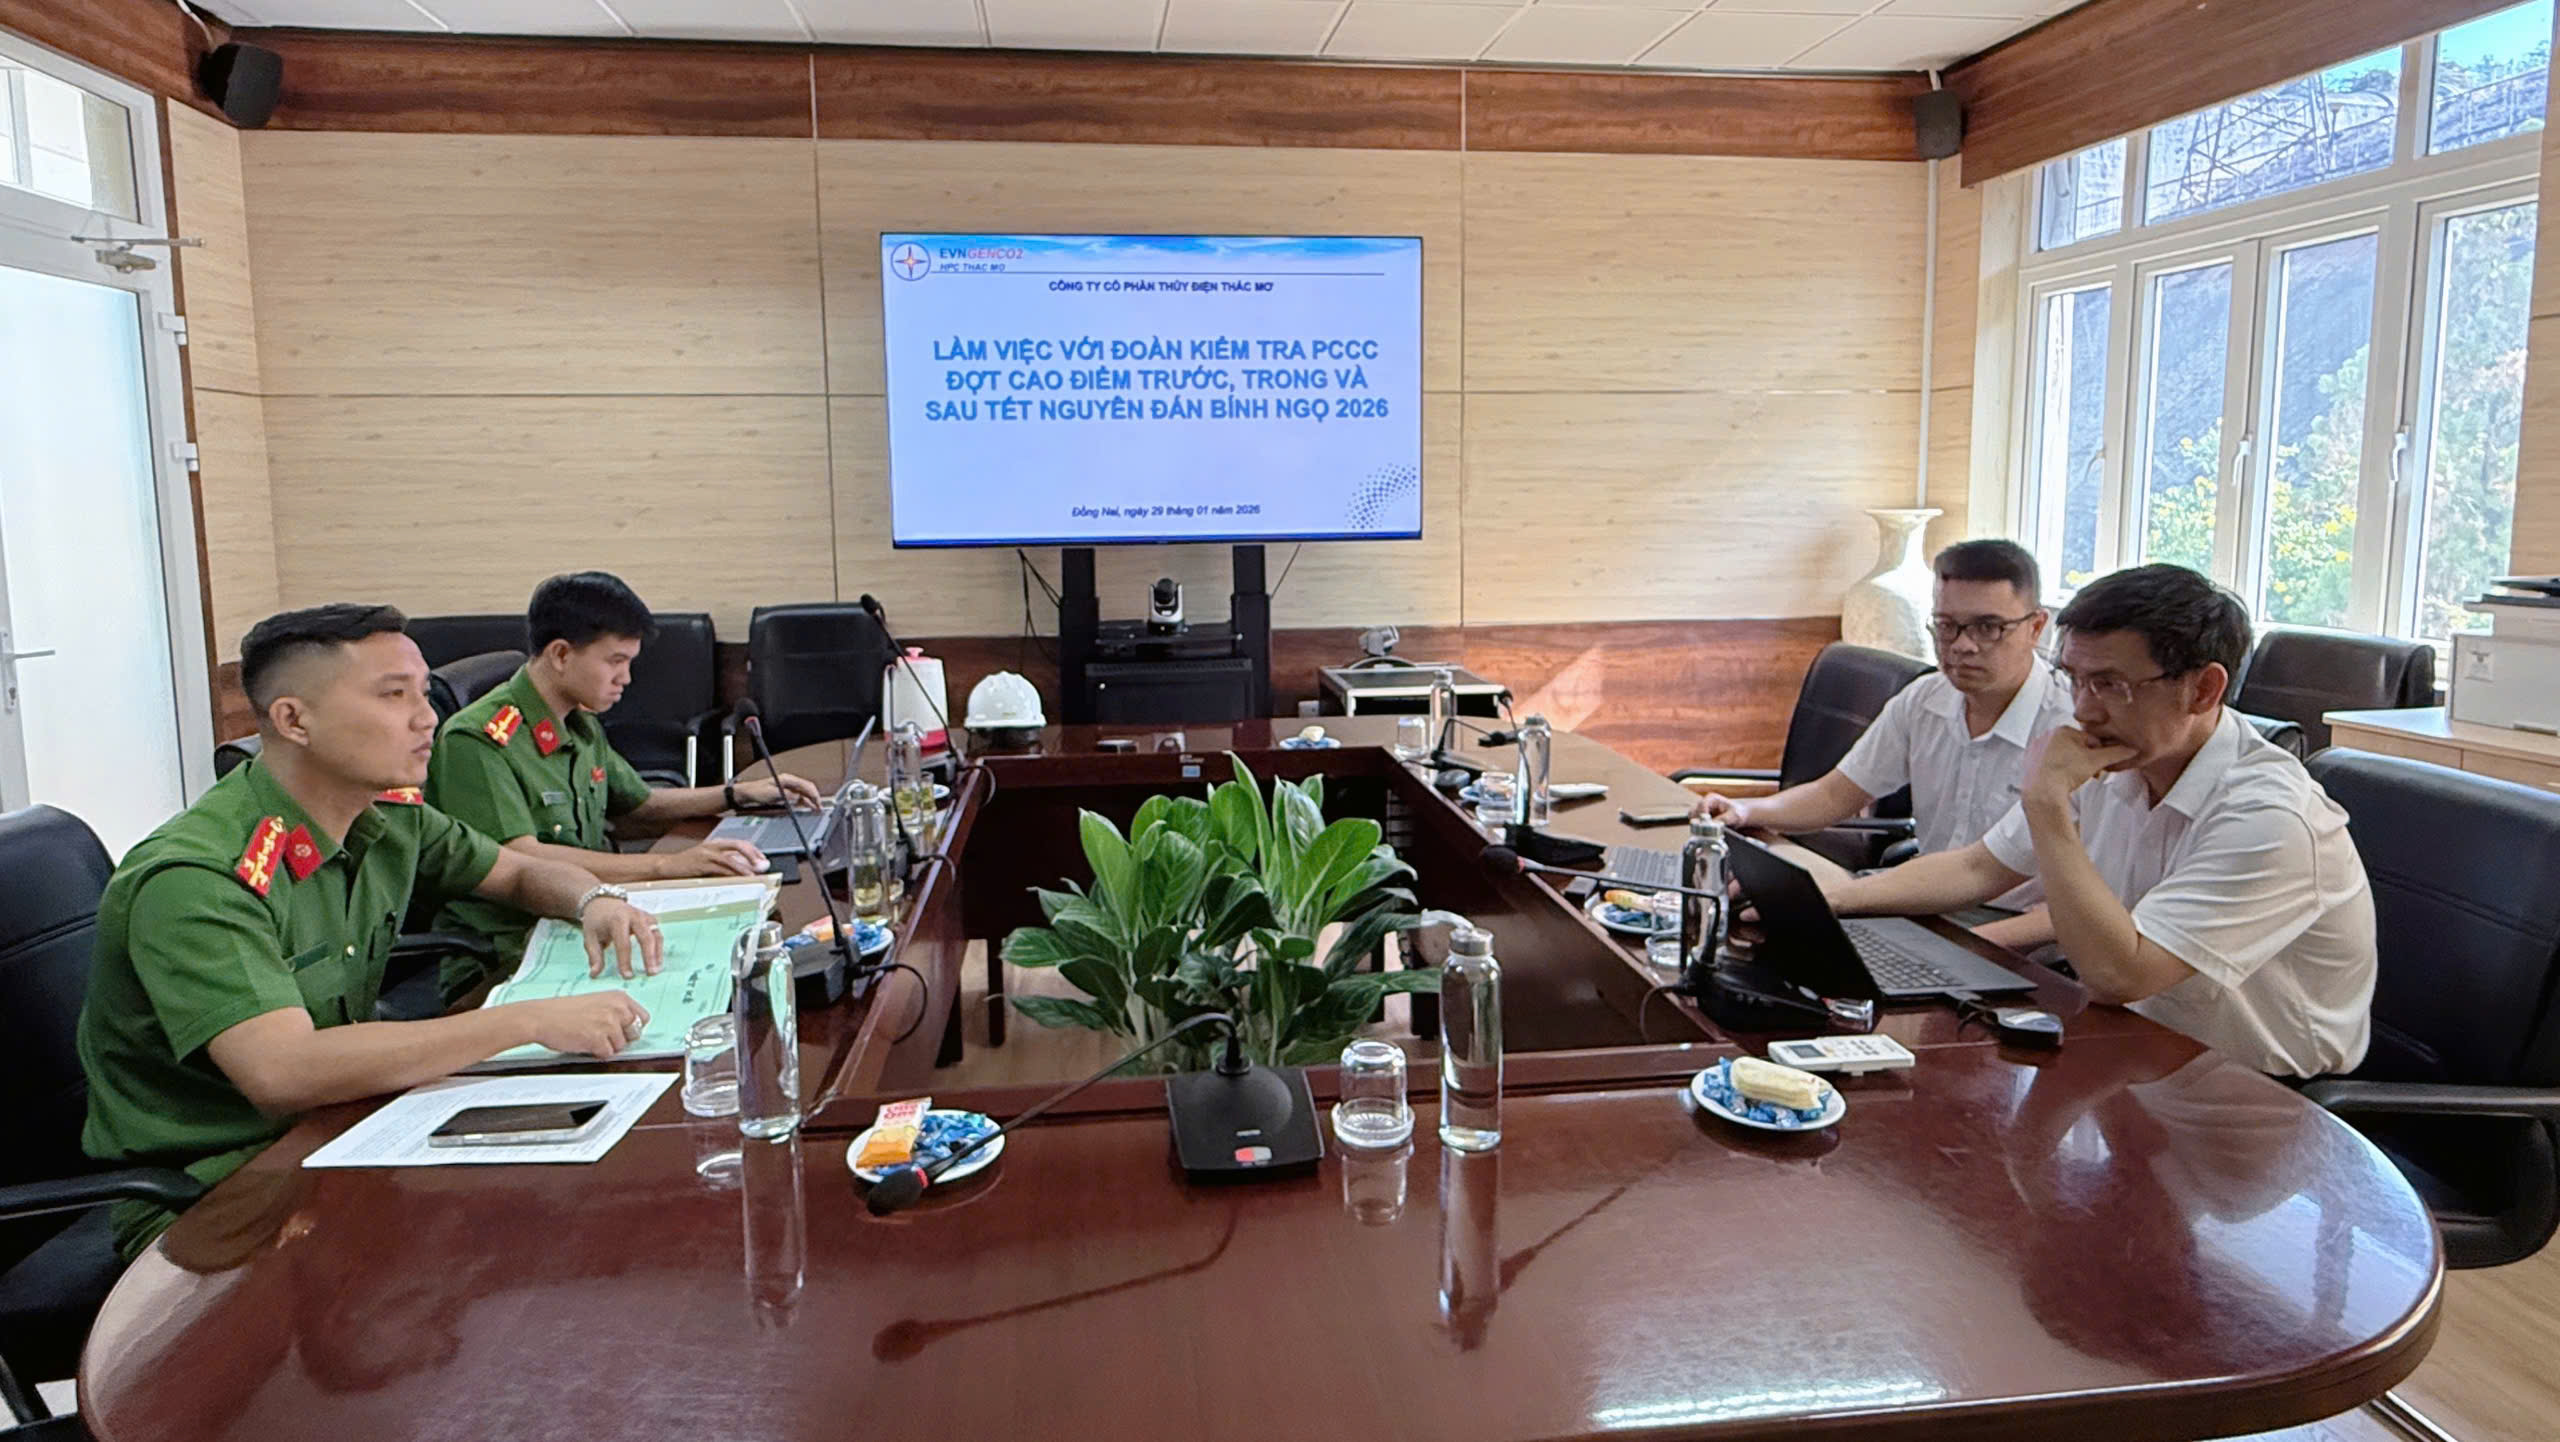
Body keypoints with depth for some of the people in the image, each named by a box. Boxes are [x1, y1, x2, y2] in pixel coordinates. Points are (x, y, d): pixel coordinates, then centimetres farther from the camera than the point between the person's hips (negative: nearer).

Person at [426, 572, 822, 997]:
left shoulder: (584, 729, 13)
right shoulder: (476, 741, -15)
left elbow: (640, 805, 29)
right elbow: (521, 861, -25)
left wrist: (738, 794, 16)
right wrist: (668, 865, -29)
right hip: (502, 958, -8)